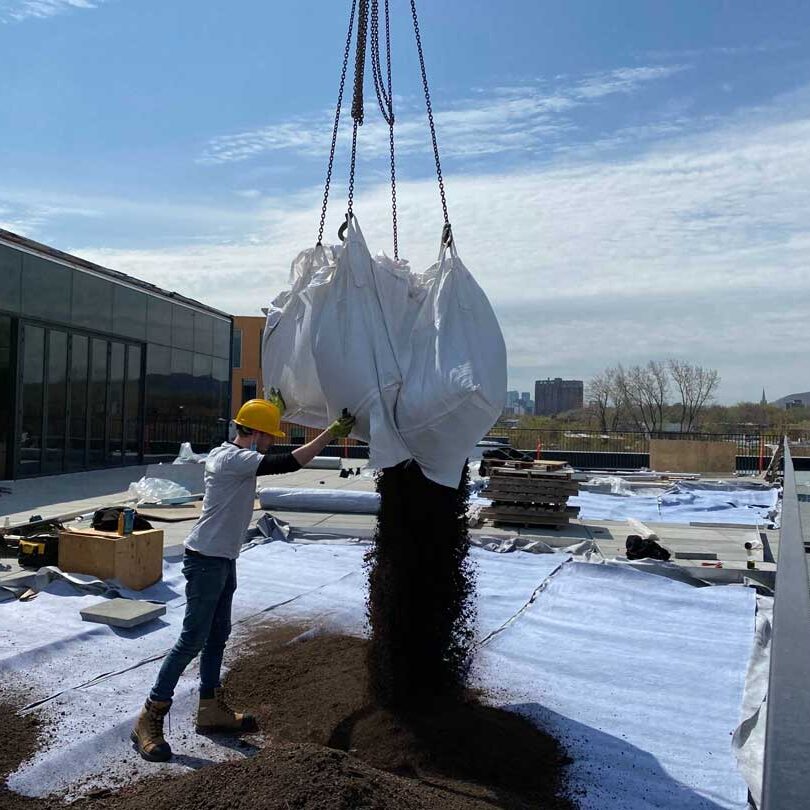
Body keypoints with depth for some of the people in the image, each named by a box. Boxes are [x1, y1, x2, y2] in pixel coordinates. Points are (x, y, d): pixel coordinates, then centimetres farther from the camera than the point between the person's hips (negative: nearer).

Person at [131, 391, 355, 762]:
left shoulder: (225, 453, 10)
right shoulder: (233, 459, -20)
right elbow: (288, 463, -28)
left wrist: (276, 408, 26)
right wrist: (332, 432, -23)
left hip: (223, 561, 10)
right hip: (206, 561, -10)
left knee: (217, 636, 17)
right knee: (192, 641, -6)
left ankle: (211, 709, 29)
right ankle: (149, 721, 3)